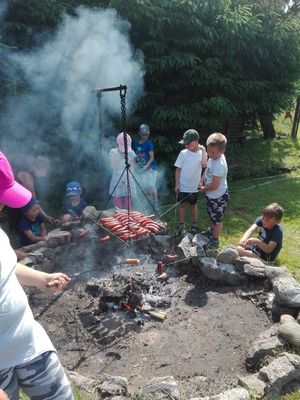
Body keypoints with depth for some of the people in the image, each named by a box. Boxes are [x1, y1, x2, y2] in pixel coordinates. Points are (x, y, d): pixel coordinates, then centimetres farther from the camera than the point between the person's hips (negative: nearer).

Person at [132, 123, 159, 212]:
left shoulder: (149, 143, -8)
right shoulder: (135, 143, 7)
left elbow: (152, 157, -12)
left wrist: (146, 166, -24)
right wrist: (136, 165, 5)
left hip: (150, 167, -5)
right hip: (141, 168, 5)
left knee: (151, 185, -14)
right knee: (145, 186, 4)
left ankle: (156, 203, -2)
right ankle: (151, 203, 15)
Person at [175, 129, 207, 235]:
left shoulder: (201, 153, -7)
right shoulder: (183, 153, -7)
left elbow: (204, 164, -30)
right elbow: (178, 170, -3)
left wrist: (203, 150, -23)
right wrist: (177, 184, -6)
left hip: (194, 187, 0)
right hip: (182, 186, 0)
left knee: (193, 205, 15)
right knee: (182, 204, 9)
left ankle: (194, 225, 30)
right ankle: (181, 225, 22)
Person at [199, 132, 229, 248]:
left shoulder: (219, 165, -33)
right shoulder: (213, 157, -6)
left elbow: (215, 185, -31)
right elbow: (207, 171, 13)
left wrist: (204, 189, -14)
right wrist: (203, 182, 1)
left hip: (218, 196, -9)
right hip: (211, 195, 9)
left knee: (217, 219, 10)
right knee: (212, 215, 30)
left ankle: (215, 241, 28)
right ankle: (212, 230, 54)